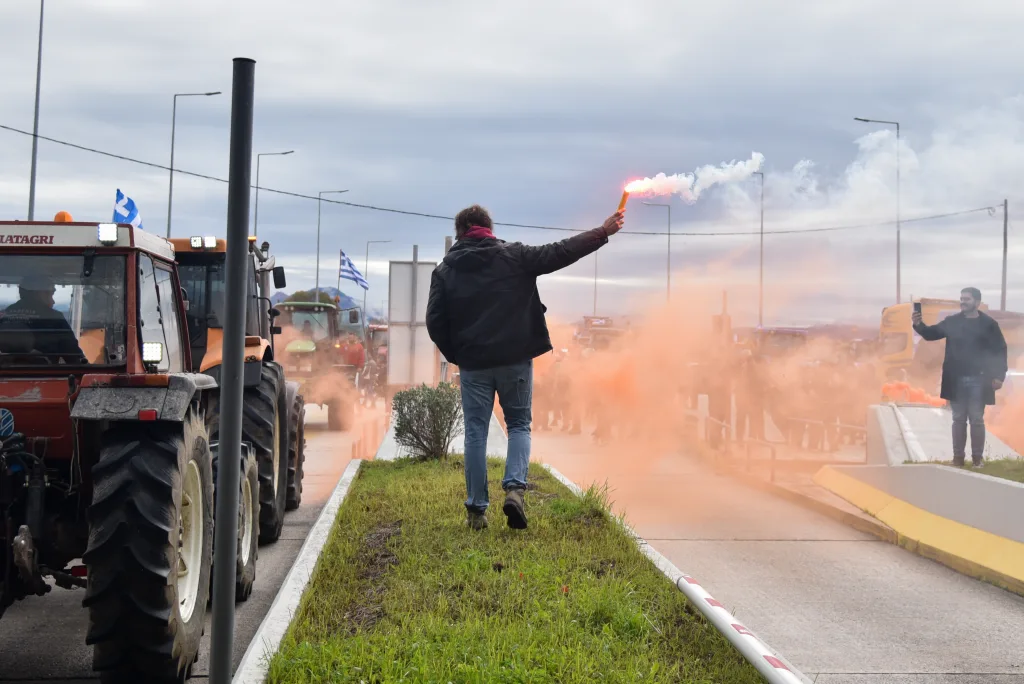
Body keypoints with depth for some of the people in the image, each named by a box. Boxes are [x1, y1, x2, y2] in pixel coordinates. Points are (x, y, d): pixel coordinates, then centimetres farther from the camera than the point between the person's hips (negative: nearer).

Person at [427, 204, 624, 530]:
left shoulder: (445, 270, 3)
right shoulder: (514, 256, -1)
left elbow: (435, 323, 0)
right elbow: (560, 252, -1)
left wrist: (456, 355, 13)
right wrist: (603, 232, 8)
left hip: (473, 364, 1)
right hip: (515, 359, -1)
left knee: (475, 432, 7)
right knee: (519, 424, 13)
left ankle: (476, 509, 6)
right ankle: (515, 487, -10)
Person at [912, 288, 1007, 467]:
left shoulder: (989, 324, -3)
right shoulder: (952, 322, 4)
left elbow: (1000, 350, -3)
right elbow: (931, 334, 4)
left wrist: (999, 376, -10)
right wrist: (919, 325, -17)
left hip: (978, 381, -2)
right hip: (956, 380, 2)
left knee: (977, 420, 5)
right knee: (958, 419, 8)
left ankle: (977, 458, 14)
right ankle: (958, 457, 14)